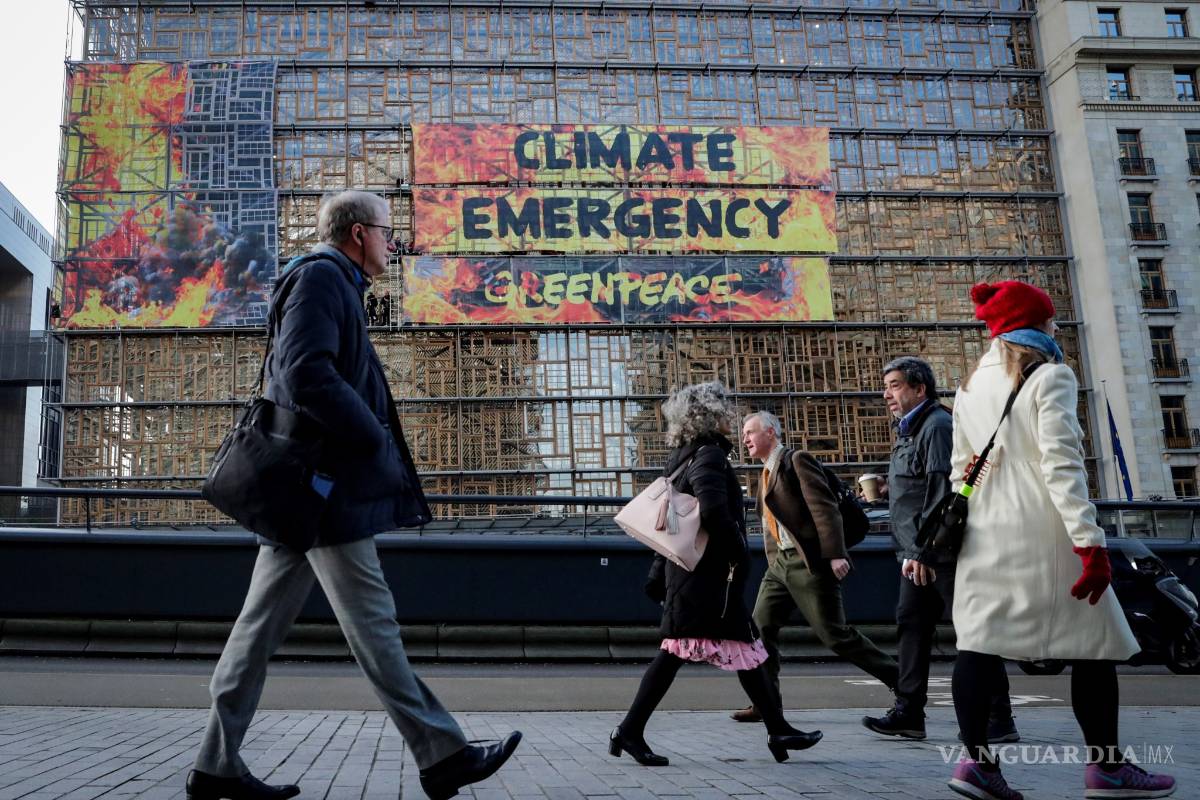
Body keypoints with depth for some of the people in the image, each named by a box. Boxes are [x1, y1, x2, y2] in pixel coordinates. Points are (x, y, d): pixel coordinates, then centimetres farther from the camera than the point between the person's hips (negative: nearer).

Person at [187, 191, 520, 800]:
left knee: (262, 624, 9)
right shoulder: (321, 276, -8)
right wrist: (378, 443, -18)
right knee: (372, 622, -5)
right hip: (327, 486, -10)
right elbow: (308, 375, -22)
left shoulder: (331, 284, 23)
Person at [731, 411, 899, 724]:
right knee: (761, 627, 2)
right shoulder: (766, 474, 19)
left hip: (810, 562, -9)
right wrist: (774, 563, 16)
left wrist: (835, 554, -24)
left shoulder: (797, 461, -8)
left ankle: (898, 679, 8)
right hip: (781, 562, 9)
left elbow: (825, 508, -17)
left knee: (834, 634, -6)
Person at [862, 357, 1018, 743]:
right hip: (917, 554, 10)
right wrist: (911, 552, 18)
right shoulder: (909, 431, 19)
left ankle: (999, 718, 4)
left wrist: (925, 550, -26)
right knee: (910, 625, 8)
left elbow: (942, 492, -22)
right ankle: (908, 712, 12)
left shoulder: (937, 426, -12)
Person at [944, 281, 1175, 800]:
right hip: (1041, 532, -6)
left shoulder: (970, 388, 15)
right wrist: (1090, 542, -19)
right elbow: (1061, 465, -15)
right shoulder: (1049, 377, -5)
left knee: (981, 641, 2)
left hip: (985, 534, 6)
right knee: (1095, 642, 6)